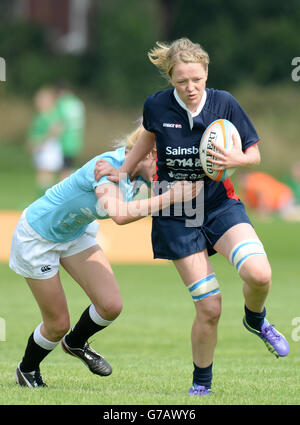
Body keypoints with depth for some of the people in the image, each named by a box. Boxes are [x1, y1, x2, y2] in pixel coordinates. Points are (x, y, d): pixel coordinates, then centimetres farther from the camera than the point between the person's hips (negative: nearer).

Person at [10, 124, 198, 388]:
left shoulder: (140, 171, -14)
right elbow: (119, 213, -54)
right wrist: (169, 198, -56)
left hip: (76, 234, 7)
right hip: (38, 236, -7)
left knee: (111, 305, -8)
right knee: (58, 324, 2)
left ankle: (76, 343, 24)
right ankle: (27, 371, 32)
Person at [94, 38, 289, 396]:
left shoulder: (224, 103, -10)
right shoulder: (156, 106, -10)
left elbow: (254, 155, -2)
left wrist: (236, 160, -23)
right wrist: (123, 170, 21)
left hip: (219, 203, 1)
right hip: (175, 215, -1)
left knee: (258, 274, -27)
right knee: (209, 308, -7)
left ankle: (255, 320, 8)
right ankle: (201, 381, 18)